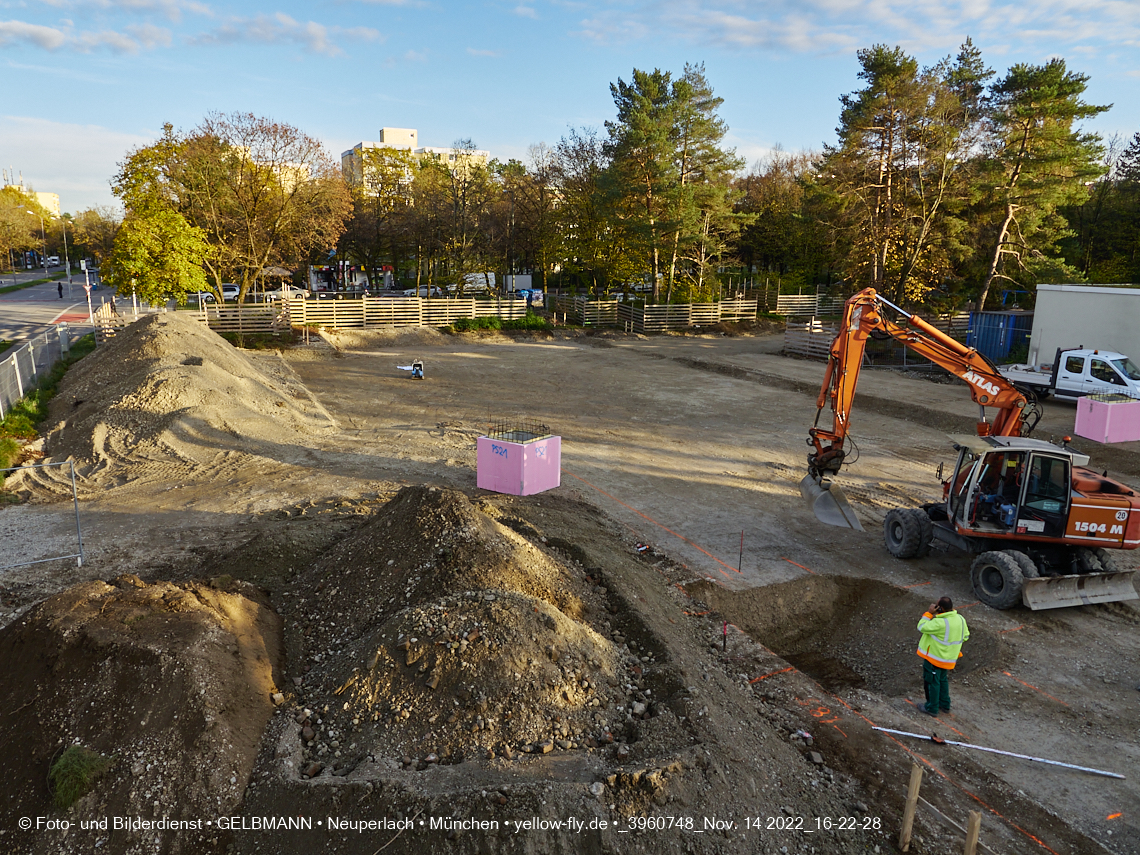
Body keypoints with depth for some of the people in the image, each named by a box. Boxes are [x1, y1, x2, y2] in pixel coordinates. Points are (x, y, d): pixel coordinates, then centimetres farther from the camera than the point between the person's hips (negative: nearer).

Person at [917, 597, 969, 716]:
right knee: (943, 680, 25)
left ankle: (932, 708, 22)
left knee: (932, 682, 9)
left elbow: (922, 627, -24)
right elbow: (965, 636, 8)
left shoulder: (940, 623, -33)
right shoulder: (960, 619, -6)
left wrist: (929, 613, -21)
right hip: (949, 659, 8)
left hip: (934, 658, -8)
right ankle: (945, 705, 38)